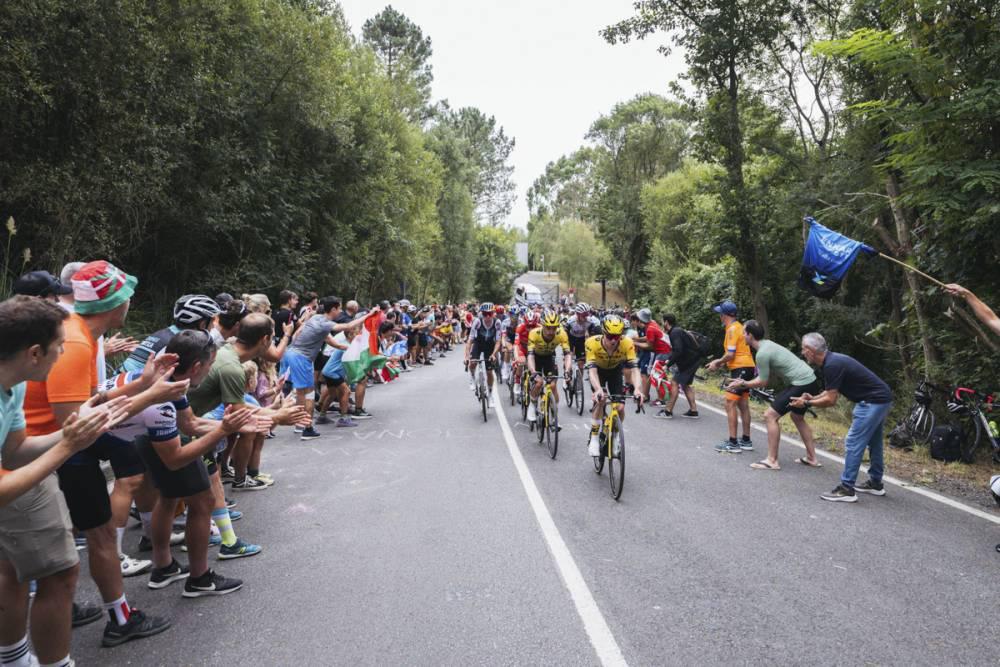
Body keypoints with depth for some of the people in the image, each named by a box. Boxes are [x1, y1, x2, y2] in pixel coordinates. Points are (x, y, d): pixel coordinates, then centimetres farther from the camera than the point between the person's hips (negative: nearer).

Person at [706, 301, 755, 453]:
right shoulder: (738, 326, 17)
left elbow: (730, 355, -19)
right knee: (743, 404, 14)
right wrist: (719, 361, 14)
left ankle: (733, 443, -8)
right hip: (746, 367, 10)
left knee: (730, 403, -9)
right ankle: (746, 441, 21)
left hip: (741, 369, -10)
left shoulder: (732, 329, -14)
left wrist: (717, 363, -5)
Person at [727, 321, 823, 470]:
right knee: (798, 418, 27)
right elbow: (767, 377, 16)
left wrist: (743, 384, 2)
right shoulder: (767, 345, 14)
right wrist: (744, 382, 14)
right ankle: (812, 458, 32)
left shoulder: (762, 353, -17)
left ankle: (772, 461, -3)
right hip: (810, 381, 10)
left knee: (770, 416, -6)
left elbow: (763, 382, -11)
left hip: (802, 384, -10)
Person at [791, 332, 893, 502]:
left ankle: (846, 489, -5)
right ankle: (875, 484, 33)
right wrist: (813, 398, 9)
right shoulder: (832, 360, 9)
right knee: (873, 442, 21)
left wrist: (807, 404, -8)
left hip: (873, 402, -10)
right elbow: (832, 392, 19)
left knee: (853, 443, -8)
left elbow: (831, 400, -18)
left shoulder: (832, 365, -22)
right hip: (881, 399, 11)